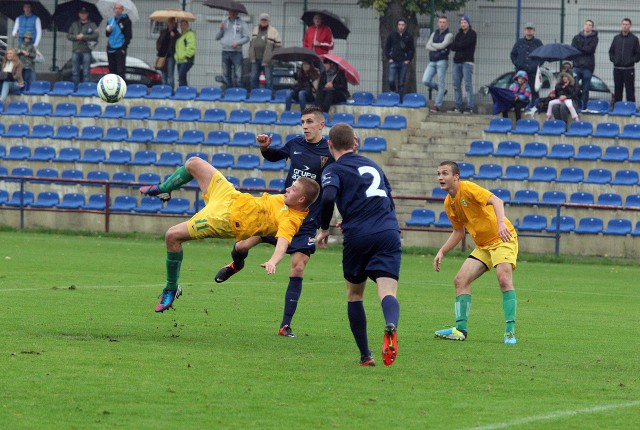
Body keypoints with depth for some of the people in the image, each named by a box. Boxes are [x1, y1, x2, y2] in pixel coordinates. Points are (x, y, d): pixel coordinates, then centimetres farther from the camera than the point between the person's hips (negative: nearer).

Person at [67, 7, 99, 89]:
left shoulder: (92, 25, 6)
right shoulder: (74, 25, 16)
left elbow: (96, 35, -7)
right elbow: (68, 36, 12)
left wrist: (84, 37, -12)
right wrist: (76, 37, -7)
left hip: (86, 51, -4)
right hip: (76, 50, 4)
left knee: (86, 72, -6)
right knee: (75, 72, 5)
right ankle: (75, 88, 10)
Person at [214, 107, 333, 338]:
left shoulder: (331, 153, -9)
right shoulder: (295, 144, 4)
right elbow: (273, 156, 23)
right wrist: (264, 147, 2)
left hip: (307, 221, -4)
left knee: (297, 269, -9)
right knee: (242, 245, -2)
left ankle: (286, 326, -1)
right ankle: (236, 265, 37)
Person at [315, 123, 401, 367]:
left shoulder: (334, 170, 6)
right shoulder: (372, 165, 24)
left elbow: (328, 197, -15)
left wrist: (323, 229, 1)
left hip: (358, 237, -3)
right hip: (389, 233, 3)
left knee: (354, 296, 18)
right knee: (388, 293, -10)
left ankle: (365, 356, 17)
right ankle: (391, 326, -45)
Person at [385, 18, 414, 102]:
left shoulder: (409, 36, 6)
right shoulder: (392, 35, 6)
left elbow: (412, 50, 11)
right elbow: (386, 48, 10)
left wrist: (408, 59, -2)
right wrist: (389, 58, -1)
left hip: (404, 63, 0)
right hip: (393, 62, 0)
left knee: (401, 83, 1)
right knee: (391, 80, -13)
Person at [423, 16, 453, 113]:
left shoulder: (449, 35, 1)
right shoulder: (434, 34, 17)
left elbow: (443, 45, -13)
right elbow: (427, 47, 7)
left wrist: (433, 44, 3)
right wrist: (438, 48, -8)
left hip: (442, 61, -6)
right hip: (432, 61, 6)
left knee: (441, 84, -4)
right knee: (425, 80, -4)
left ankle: (437, 105, -3)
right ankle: (441, 90, 18)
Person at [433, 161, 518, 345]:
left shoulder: (467, 188, -17)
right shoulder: (449, 203, 8)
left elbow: (496, 201, -31)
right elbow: (458, 232, 20)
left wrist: (501, 223, -48)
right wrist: (442, 252, 9)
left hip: (502, 239, -8)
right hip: (482, 246, 8)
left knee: (504, 278, -26)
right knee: (460, 280, -1)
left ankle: (510, 331, -23)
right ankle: (461, 329, 4)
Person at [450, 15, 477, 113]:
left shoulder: (472, 34, 0)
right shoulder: (459, 34, 17)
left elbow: (464, 44, -14)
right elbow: (453, 47, 6)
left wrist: (457, 45, 1)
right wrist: (460, 45, -8)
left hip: (467, 62, -6)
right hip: (457, 61, 6)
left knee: (468, 85, -10)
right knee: (456, 85, 5)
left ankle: (470, 107, -12)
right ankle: (458, 106, 10)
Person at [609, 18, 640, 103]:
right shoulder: (616, 38, 10)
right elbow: (611, 51, 16)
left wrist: (632, 61, -10)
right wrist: (613, 59, 2)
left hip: (629, 69, -4)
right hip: (617, 68, 4)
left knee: (630, 91, -5)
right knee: (617, 91, 8)